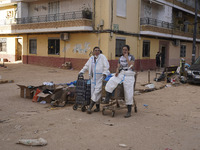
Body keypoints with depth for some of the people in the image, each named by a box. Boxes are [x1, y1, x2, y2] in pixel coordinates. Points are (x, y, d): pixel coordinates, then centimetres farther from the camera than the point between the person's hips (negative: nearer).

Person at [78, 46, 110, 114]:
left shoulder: (102, 57, -1)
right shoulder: (91, 58, 17)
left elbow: (106, 66, -7)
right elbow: (86, 66, 26)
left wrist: (104, 73, -17)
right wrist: (82, 71, 19)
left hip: (100, 77, -6)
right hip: (94, 77, 6)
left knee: (97, 90, -12)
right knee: (93, 91, 4)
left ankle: (90, 107, -12)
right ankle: (97, 107, 15)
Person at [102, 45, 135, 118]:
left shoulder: (131, 57, 1)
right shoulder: (121, 58, 15)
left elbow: (131, 66, -14)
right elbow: (118, 67, 13)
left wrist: (127, 57, -13)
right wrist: (117, 71, -8)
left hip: (129, 76, -4)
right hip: (121, 74, 4)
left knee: (128, 93, -6)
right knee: (111, 81, -24)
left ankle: (129, 111, 3)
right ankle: (107, 99, -17)